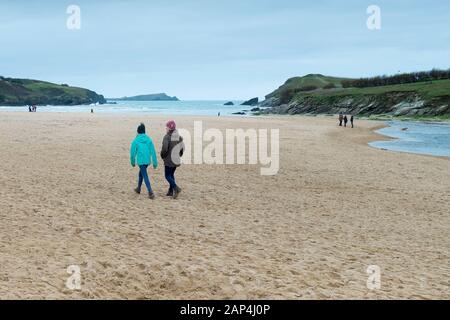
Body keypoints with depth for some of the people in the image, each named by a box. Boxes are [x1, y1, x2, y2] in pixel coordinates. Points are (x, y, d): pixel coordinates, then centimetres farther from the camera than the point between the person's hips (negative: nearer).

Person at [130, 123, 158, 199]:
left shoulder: (135, 141, -7)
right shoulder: (149, 140, 2)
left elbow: (133, 152, -1)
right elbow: (153, 151, -1)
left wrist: (133, 162, 13)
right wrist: (155, 162, 2)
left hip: (140, 161, -5)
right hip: (148, 160, 5)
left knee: (145, 176, -6)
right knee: (141, 173, 26)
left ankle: (150, 192, -18)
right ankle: (138, 189, 41)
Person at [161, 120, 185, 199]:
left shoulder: (167, 137, -16)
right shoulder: (179, 137, 2)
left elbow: (164, 148, -22)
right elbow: (182, 148, 7)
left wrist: (162, 156, -4)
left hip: (169, 160, -6)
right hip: (176, 160, 6)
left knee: (168, 176, 3)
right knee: (171, 174, 19)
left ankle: (176, 188, -17)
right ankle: (171, 191, 19)